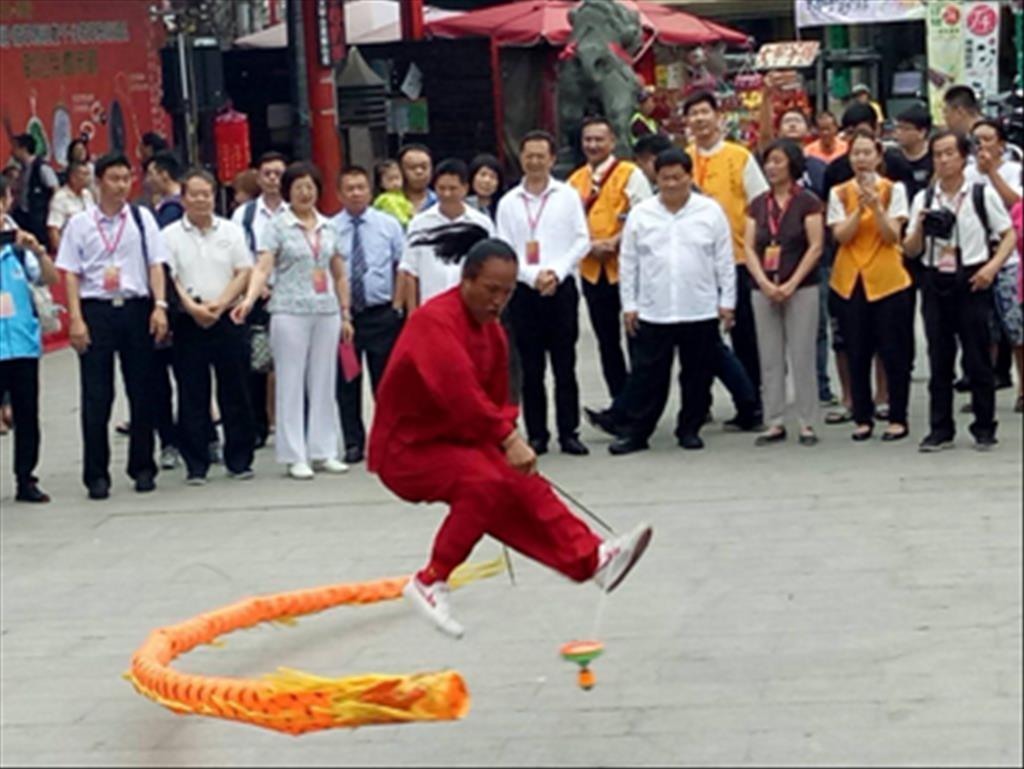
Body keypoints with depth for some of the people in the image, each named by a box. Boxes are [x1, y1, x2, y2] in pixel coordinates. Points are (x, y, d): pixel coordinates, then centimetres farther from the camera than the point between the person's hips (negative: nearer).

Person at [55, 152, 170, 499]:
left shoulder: (142, 218, 7)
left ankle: (143, 467, 18)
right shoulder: (80, 223, 4)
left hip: (136, 308, 1)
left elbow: (156, 265, 5)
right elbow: (70, 274, 2)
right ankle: (96, 474, 7)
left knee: (142, 392, 6)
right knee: (96, 398, 1)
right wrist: (76, 319, -7)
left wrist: (160, 306, -6)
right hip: (95, 310, -1)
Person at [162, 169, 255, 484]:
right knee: (192, 396, 2)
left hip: (227, 320, 1)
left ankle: (239, 460, 14)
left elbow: (244, 272, 3)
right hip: (188, 324, -1)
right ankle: (196, 466, 8)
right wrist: (192, 307, -16)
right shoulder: (170, 235, 3)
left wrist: (220, 304, -11)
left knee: (234, 392, 5)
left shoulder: (231, 231, 9)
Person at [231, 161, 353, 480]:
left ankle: (323, 451, 15)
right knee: (291, 383, 0)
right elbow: (263, 267, -12)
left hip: (326, 312, 4)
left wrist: (346, 314, 15)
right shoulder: (277, 227, -1)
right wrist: (249, 299, -27)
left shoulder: (328, 228, 12)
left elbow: (339, 275, 17)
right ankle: (295, 456, 5)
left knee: (324, 382, 8)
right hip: (290, 312, -4)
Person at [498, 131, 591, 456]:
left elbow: (582, 241, 1)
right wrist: (533, 275, -12)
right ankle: (537, 435, 10)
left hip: (562, 288, -1)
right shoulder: (508, 203, 4)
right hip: (524, 291, 1)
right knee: (531, 368, 4)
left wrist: (557, 272, -10)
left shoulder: (568, 196, 3)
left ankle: (569, 432, 6)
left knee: (565, 365, 1)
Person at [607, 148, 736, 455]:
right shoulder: (640, 214, 3)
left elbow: (725, 260, 3)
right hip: (653, 312, 0)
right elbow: (628, 263, 6)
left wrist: (727, 301, 1)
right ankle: (636, 431, 8)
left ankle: (690, 429, 20)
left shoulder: (711, 211, 1)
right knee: (647, 375, 2)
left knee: (697, 375, 7)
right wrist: (629, 305, 4)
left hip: (701, 311, 0)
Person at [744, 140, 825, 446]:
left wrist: (791, 284, -13)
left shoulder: (807, 202, -1)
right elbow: (749, 248, 6)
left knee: (802, 356, -3)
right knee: (769, 358, 5)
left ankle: (808, 423, 2)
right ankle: (775, 423, 10)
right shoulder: (758, 205, 11)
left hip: (801, 289, -4)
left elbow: (815, 246, -6)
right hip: (764, 290, 4)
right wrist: (765, 283, -8)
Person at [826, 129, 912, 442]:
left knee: (894, 352, 0)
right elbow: (841, 236, -5)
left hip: (887, 279, -2)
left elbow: (892, 236, -8)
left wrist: (876, 206, -21)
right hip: (849, 280, 2)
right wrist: (860, 208, -18)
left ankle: (898, 419, 8)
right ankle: (863, 418, 13)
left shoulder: (893, 190, 1)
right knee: (857, 354, 4)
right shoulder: (839, 193, 5)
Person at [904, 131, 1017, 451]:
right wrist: (920, 227, -10)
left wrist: (992, 266, -14)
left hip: (971, 280, -3)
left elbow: (1009, 235, 1)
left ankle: (984, 428, 11)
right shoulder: (923, 199, 8)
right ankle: (941, 429, 12)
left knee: (977, 358, 0)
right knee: (939, 358, 5)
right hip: (936, 280, 3)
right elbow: (911, 250, 10)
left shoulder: (983, 194, -1)